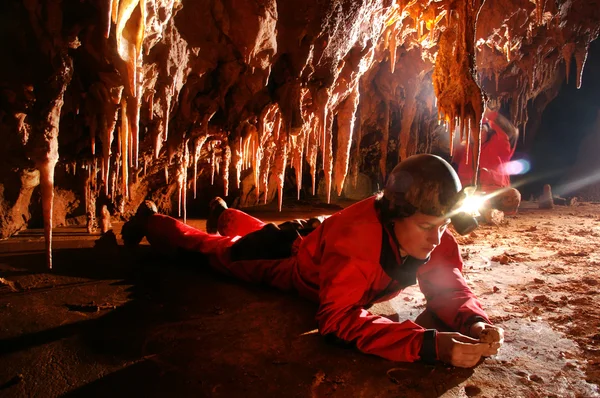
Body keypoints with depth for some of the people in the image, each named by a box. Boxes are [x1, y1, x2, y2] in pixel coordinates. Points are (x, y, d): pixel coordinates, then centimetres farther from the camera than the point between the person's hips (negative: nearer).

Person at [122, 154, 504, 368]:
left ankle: (228, 216, 72)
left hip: (314, 239, 5)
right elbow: (338, 318, -52)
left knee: (261, 233, 38)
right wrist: (429, 343, -59)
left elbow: (449, 286, -20)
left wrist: (474, 322, -42)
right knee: (211, 248, 23)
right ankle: (149, 220, 52)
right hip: (285, 260, -5)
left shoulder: (432, 231, -27)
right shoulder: (357, 237, -49)